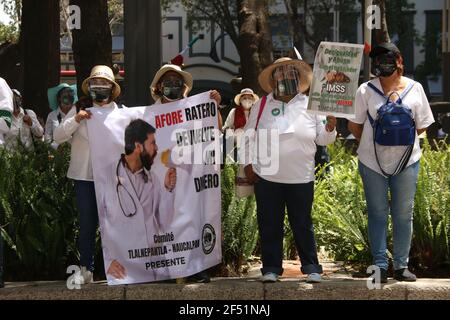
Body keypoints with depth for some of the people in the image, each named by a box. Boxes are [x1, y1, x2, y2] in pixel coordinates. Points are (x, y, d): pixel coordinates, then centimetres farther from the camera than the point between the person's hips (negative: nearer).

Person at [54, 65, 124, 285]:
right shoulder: (79, 109, 6)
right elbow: (58, 136, 1)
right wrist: (75, 120, -11)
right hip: (84, 176, 0)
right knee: (87, 224, 4)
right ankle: (85, 269, 10)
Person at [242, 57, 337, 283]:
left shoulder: (310, 105, 7)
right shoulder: (261, 106, 7)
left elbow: (322, 138, 8)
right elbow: (249, 137, 11)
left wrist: (330, 127, -12)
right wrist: (248, 164, 4)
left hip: (301, 178, 0)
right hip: (267, 178, 1)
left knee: (303, 225, 4)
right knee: (269, 225, 5)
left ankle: (311, 268, 13)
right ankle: (271, 268, 14)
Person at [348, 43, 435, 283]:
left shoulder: (414, 88, 2)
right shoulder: (366, 90, -2)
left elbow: (422, 126, 8)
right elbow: (354, 125, 4)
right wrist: (371, 144, 7)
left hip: (406, 160, 1)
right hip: (373, 161, -1)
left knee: (404, 214, 6)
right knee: (377, 213, 5)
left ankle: (402, 265, 16)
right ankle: (380, 265, 11)